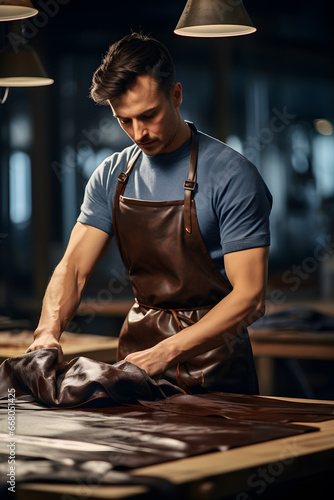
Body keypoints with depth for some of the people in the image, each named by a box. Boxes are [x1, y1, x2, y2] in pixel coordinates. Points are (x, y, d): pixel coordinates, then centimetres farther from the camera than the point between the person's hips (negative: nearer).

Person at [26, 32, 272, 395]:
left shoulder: (232, 176, -12)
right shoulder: (111, 177, 7)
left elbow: (249, 296, -16)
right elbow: (73, 267, 3)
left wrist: (165, 352, -25)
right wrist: (48, 330, -18)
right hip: (138, 345, 4)